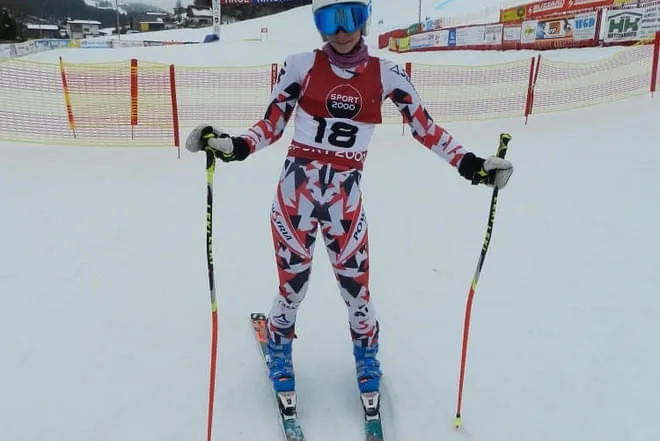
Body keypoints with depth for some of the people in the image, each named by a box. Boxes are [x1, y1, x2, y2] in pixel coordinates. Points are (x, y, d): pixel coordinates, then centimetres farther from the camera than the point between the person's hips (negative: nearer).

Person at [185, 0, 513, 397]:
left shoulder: (386, 74, 2)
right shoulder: (301, 66, -1)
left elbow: (426, 128, 5)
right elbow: (271, 126, 0)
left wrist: (469, 163, -3)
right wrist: (235, 147, -18)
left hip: (346, 197, 1)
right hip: (296, 190, -1)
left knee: (357, 286, 5)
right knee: (293, 286, 6)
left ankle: (367, 354, 38)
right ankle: (280, 351, 39)